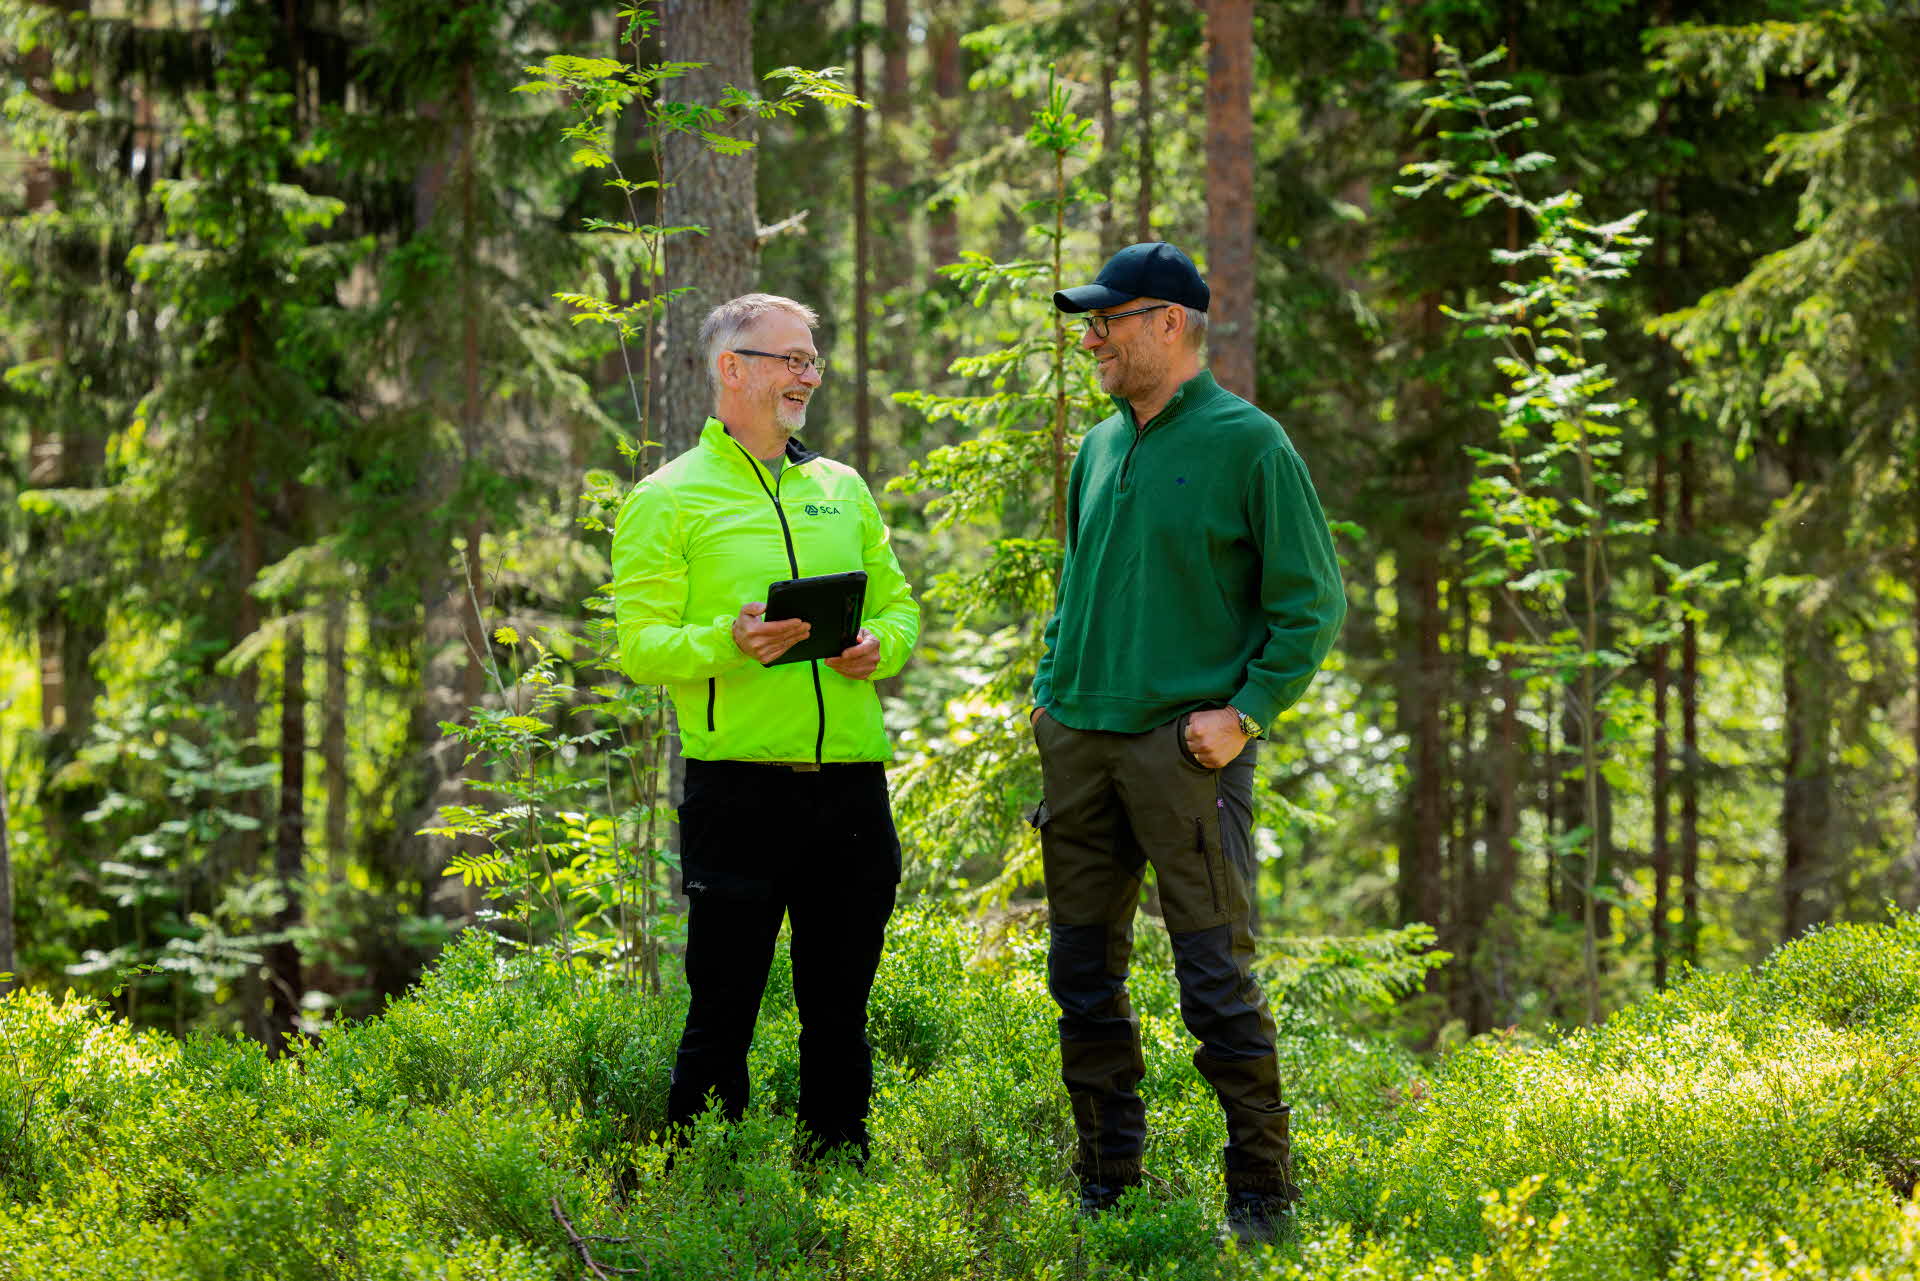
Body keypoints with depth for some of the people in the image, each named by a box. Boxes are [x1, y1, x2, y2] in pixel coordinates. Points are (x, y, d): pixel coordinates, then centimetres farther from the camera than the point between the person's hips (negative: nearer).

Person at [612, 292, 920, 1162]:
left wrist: (881, 645, -3)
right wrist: (727, 643, -23)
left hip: (851, 787, 5)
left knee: (839, 1014, 10)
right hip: (738, 788, -5)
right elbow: (640, 645, -4)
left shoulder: (843, 490, 17)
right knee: (722, 1014, -2)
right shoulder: (668, 500, 1)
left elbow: (900, 604, 20)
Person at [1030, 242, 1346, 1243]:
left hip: (1184, 747, -7)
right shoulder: (1100, 449, 14)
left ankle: (1260, 1194, 1)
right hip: (1080, 741, 7)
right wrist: (1049, 691, 14)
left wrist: (1246, 713, -13)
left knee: (1217, 981, -7)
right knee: (1083, 979, 8)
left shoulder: (1247, 444, -5)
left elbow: (1311, 603, -5)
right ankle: (1106, 1184, 17)